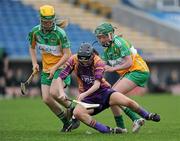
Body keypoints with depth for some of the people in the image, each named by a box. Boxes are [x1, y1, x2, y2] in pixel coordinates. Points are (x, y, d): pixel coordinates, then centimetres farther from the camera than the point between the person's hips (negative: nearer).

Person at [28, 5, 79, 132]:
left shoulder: (60, 33, -19)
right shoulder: (35, 32, -3)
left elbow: (67, 54, -15)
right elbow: (32, 47, 16)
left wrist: (55, 68, -18)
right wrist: (35, 63, 3)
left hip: (61, 68, -6)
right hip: (46, 70, 6)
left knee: (53, 92, -27)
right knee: (46, 99, -4)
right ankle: (66, 121, 13)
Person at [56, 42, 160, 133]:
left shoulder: (98, 62, -17)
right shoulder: (73, 60, -11)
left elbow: (97, 84, -28)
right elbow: (60, 78, -8)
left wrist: (84, 94, -45)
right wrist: (62, 92, -27)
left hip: (103, 91, -1)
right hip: (88, 98, 1)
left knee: (128, 102, -20)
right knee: (77, 113, -31)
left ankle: (147, 116, 13)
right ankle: (107, 130, -28)